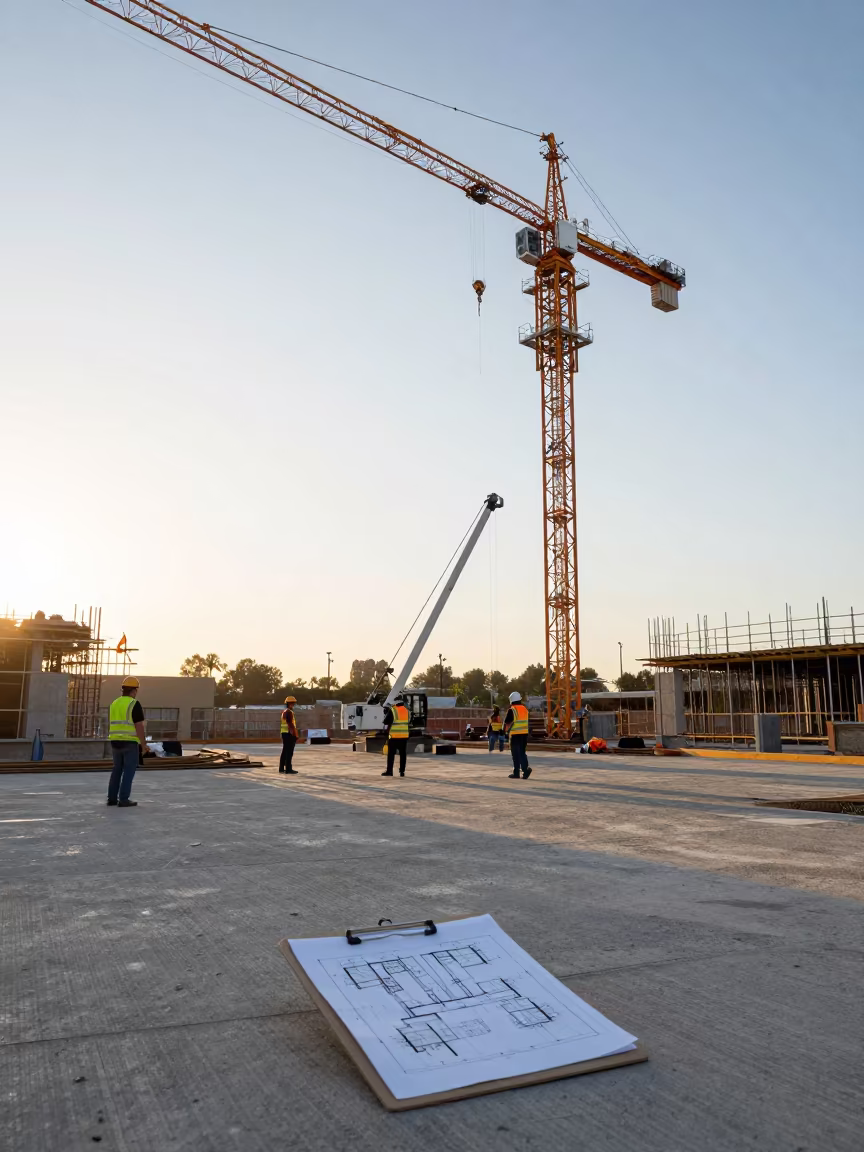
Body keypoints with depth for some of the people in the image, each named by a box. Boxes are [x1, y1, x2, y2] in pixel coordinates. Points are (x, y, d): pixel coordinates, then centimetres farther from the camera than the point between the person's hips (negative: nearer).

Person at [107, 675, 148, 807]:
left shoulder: (114, 704, 10)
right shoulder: (135, 704, -12)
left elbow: (110, 725, 15)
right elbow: (139, 727, -14)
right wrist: (144, 744, -7)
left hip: (116, 742, 7)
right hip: (130, 743, -7)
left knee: (117, 770, 15)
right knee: (129, 771, -1)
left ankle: (112, 798, 15)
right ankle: (123, 800, -3)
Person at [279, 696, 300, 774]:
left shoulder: (285, 712, 17)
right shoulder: (289, 712, -15)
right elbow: (290, 724, -20)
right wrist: (295, 734, -19)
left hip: (284, 733, 10)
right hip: (289, 734, -10)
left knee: (285, 752, 13)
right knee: (289, 752, -8)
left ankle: (281, 768, 15)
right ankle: (288, 769, -9)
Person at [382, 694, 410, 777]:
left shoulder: (392, 711, -9)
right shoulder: (407, 711, 8)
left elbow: (386, 721, -2)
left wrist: (386, 712, 11)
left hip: (394, 736, -4)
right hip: (404, 736, 5)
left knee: (391, 754, 2)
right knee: (403, 754, 9)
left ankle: (389, 771, 3)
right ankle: (402, 771, 10)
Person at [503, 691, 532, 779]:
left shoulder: (511, 710, -11)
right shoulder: (525, 709, 8)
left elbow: (506, 722, -9)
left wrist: (506, 730, 12)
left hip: (515, 734, -5)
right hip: (524, 733, 5)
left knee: (516, 754, 2)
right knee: (522, 752, 14)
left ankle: (516, 773, 4)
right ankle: (525, 769, -2)